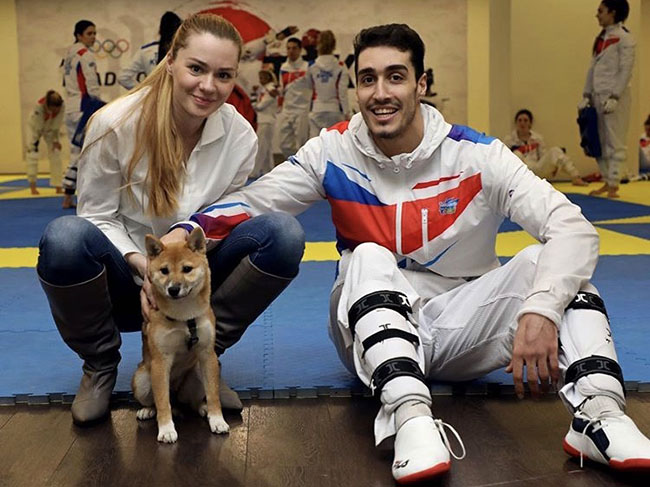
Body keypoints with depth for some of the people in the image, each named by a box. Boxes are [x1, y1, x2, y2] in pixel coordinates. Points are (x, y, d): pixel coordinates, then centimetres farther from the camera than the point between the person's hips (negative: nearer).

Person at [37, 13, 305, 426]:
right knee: (65, 238, -35)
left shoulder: (240, 137, -10)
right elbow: (97, 216, -8)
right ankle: (100, 366, -5)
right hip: (123, 280, -2)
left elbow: (219, 223, -2)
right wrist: (143, 267, -24)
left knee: (283, 234, -22)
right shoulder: (116, 123, -17)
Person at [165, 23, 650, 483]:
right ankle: (411, 417, -44)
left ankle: (599, 415, -35)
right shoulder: (334, 152, -7)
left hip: (461, 331, 0)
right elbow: (253, 201, -9)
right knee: (369, 257, -29)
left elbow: (573, 228, -21)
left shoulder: (475, 155, -13)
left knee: (542, 261, -23)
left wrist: (541, 310, -40)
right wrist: (185, 232, -31)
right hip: (375, 329, 0)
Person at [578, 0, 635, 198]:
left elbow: (625, 71, -13)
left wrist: (614, 97, -19)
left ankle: (613, 185, 1)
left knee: (614, 142, -3)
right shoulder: (600, 38, 15)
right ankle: (607, 181, 19)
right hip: (598, 96, 8)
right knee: (599, 142, 10)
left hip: (615, 96, -8)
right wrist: (586, 95, 11)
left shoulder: (624, 38, -8)